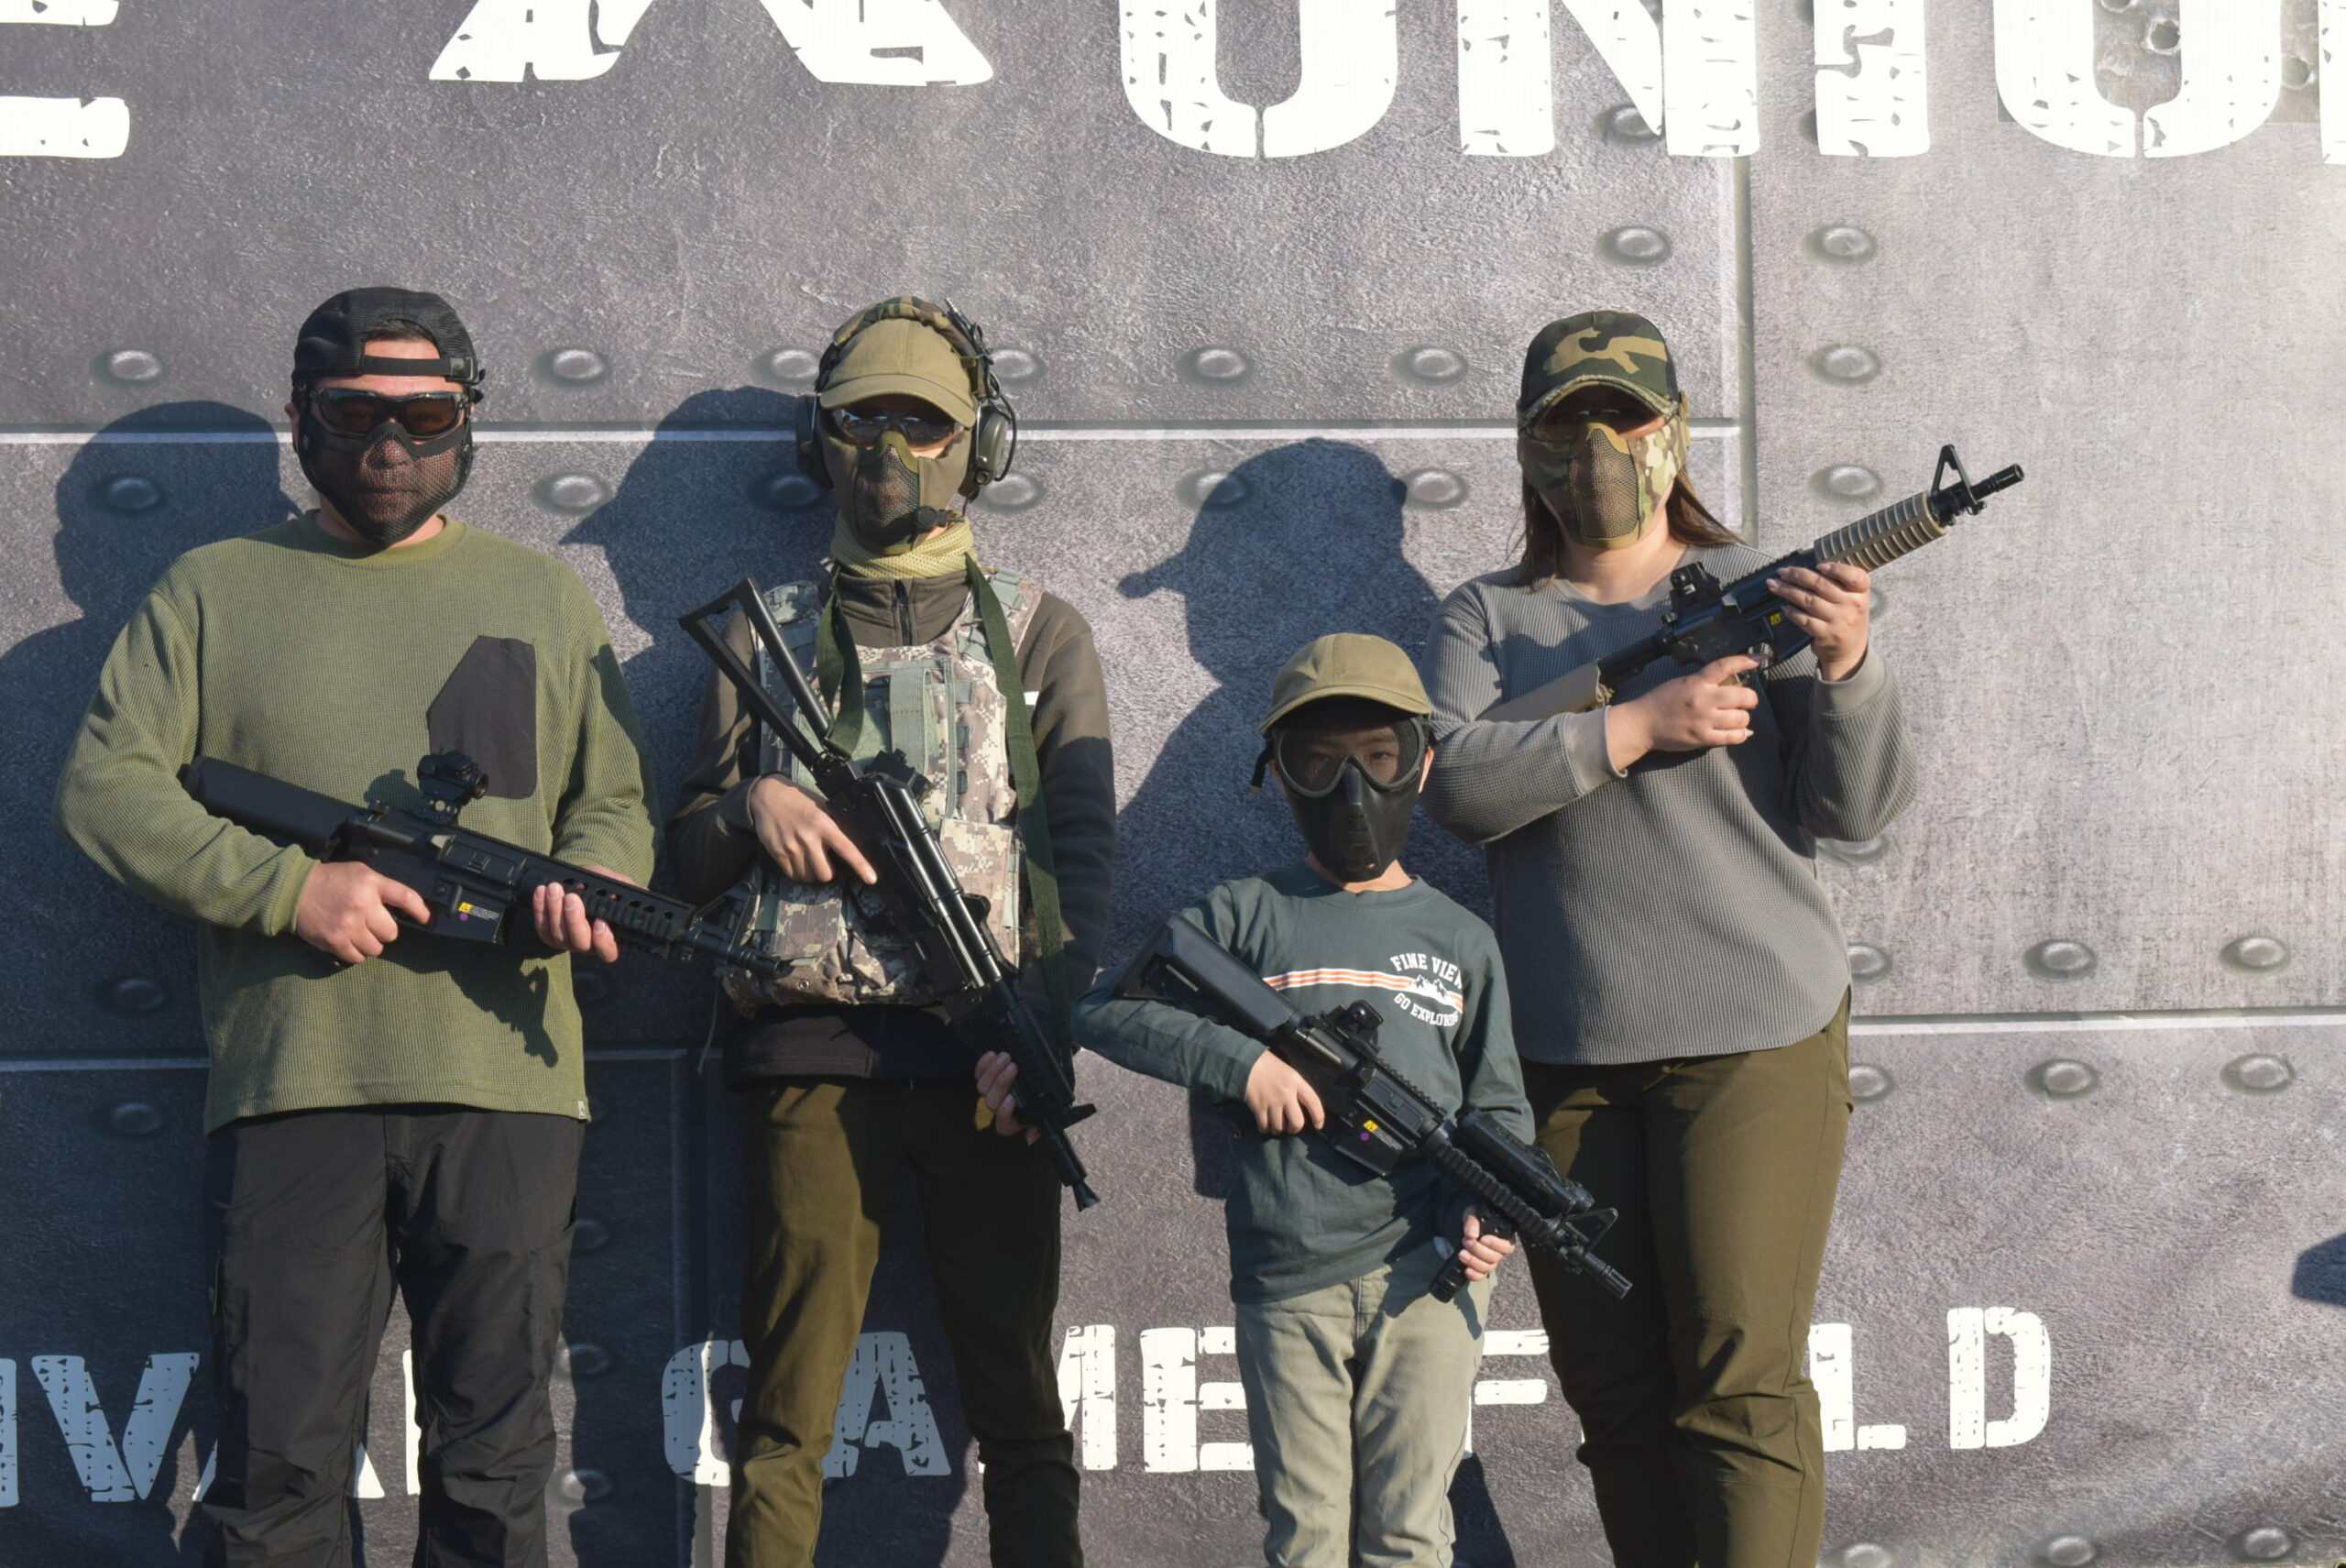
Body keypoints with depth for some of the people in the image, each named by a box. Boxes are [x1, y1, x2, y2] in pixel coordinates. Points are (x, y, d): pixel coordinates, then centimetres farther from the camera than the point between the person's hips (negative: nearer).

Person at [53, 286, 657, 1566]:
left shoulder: (544, 598, 16)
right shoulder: (214, 591, 10)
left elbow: (616, 803, 14)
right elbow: (102, 786, 2)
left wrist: (583, 883, -9)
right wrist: (286, 886, -11)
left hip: (503, 1084, 2)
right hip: (288, 1083, -1)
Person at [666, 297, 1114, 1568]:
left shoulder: (1039, 634, 14)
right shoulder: (768, 635, 16)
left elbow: (1086, 849, 4)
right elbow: (688, 854, 17)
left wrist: (1045, 1023, -11)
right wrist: (751, 806, -6)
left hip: (988, 1054, 0)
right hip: (810, 1053, 0)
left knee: (1018, 1407, 2)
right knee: (785, 1423, 0)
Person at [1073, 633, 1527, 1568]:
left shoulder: (1460, 940, 12)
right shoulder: (1246, 917, 7)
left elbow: (1499, 1105, 13)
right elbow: (1102, 1009, 3)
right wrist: (1236, 1060, -10)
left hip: (1426, 1275, 1)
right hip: (1286, 1281, -1)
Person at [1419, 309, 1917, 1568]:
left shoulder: (1757, 594, 6)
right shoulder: (1485, 620, 11)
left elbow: (1856, 808, -2)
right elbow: (1455, 781, -8)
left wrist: (1846, 666, -19)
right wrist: (1638, 727, -15)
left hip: (1753, 1039, -2)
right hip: (1561, 1056, 3)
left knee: (1742, 1378, -8)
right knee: (1612, 1389, 8)